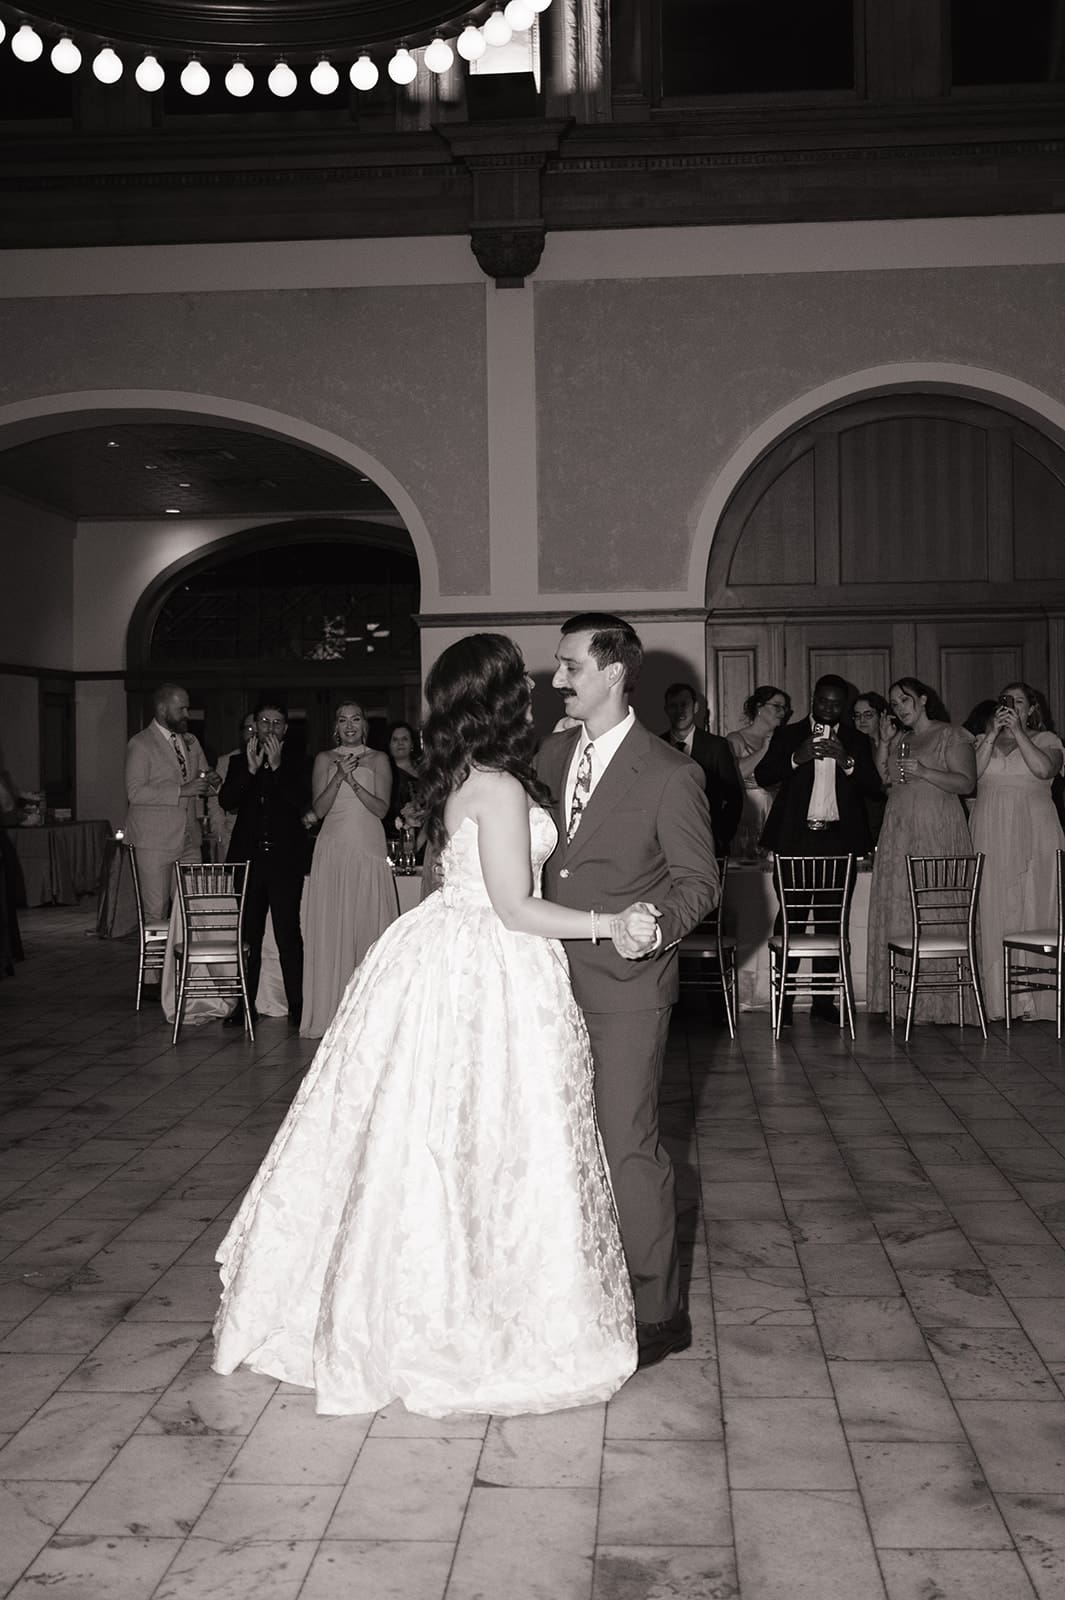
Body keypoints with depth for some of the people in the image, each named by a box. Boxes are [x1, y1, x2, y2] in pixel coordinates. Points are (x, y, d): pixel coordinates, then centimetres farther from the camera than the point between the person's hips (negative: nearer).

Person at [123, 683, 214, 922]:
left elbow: (200, 785, 26)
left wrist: (210, 782, 0)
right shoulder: (140, 745, -6)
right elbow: (135, 792, -17)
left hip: (189, 839, 6)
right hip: (155, 841, -6)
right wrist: (181, 791, -23)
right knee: (156, 911, -4)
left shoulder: (190, 742, 17)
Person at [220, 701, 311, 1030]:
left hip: (285, 858, -3)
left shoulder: (296, 762, 4)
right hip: (247, 856, 3)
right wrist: (251, 769, -11)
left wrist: (276, 766, -14)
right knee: (248, 934, 4)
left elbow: (303, 802, -10)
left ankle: (296, 1004, 2)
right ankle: (244, 1004, 11)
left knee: (288, 934, -3)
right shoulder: (240, 762, 13)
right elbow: (227, 801, -1)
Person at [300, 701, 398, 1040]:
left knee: (370, 926, -4)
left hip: (369, 850, -1)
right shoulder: (324, 759, 11)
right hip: (333, 850, 1)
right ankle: (330, 1012, 2)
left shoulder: (378, 760, 8)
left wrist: (352, 780, -15)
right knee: (330, 929, -2)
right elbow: (320, 808, 1)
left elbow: (381, 808, -2)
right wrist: (339, 776, -13)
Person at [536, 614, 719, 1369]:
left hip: (626, 986, -6)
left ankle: (659, 1312, 13)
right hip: (555, 975, 7)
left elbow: (699, 880, -8)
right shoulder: (552, 755, 8)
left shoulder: (670, 774, -11)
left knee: (629, 1146, -3)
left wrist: (655, 929, -25)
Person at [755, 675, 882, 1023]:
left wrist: (846, 761, -15)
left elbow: (873, 785, 1)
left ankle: (823, 1000, 9)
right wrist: (796, 758, -17)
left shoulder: (857, 741, 13)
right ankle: (783, 998, -2)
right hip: (796, 838, -2)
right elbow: (762, 776, -2)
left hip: (838, 839, 2)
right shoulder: (788, 735, 9)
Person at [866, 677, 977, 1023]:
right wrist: (886, 774, 6)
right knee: (897, 914, 1)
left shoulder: (952, 736, 1)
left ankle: (939, 1003, -3)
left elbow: (966, 783, -8)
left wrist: (923, 772, -18)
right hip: (898, 834, 6)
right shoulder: (898, 741, 20)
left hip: (937, 832, -6)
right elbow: (884, 786, 25)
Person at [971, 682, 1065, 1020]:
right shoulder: (982, 740, 15)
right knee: (993, 913, -2)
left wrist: (1017, 731, -11)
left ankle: (1033, 997, 0)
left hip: (1033, 836, -2)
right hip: (991, 836, 2)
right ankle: (997, 995, 2)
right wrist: (993, 734, -7)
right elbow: (970, 776, -3)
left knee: (1032, 910, -3)